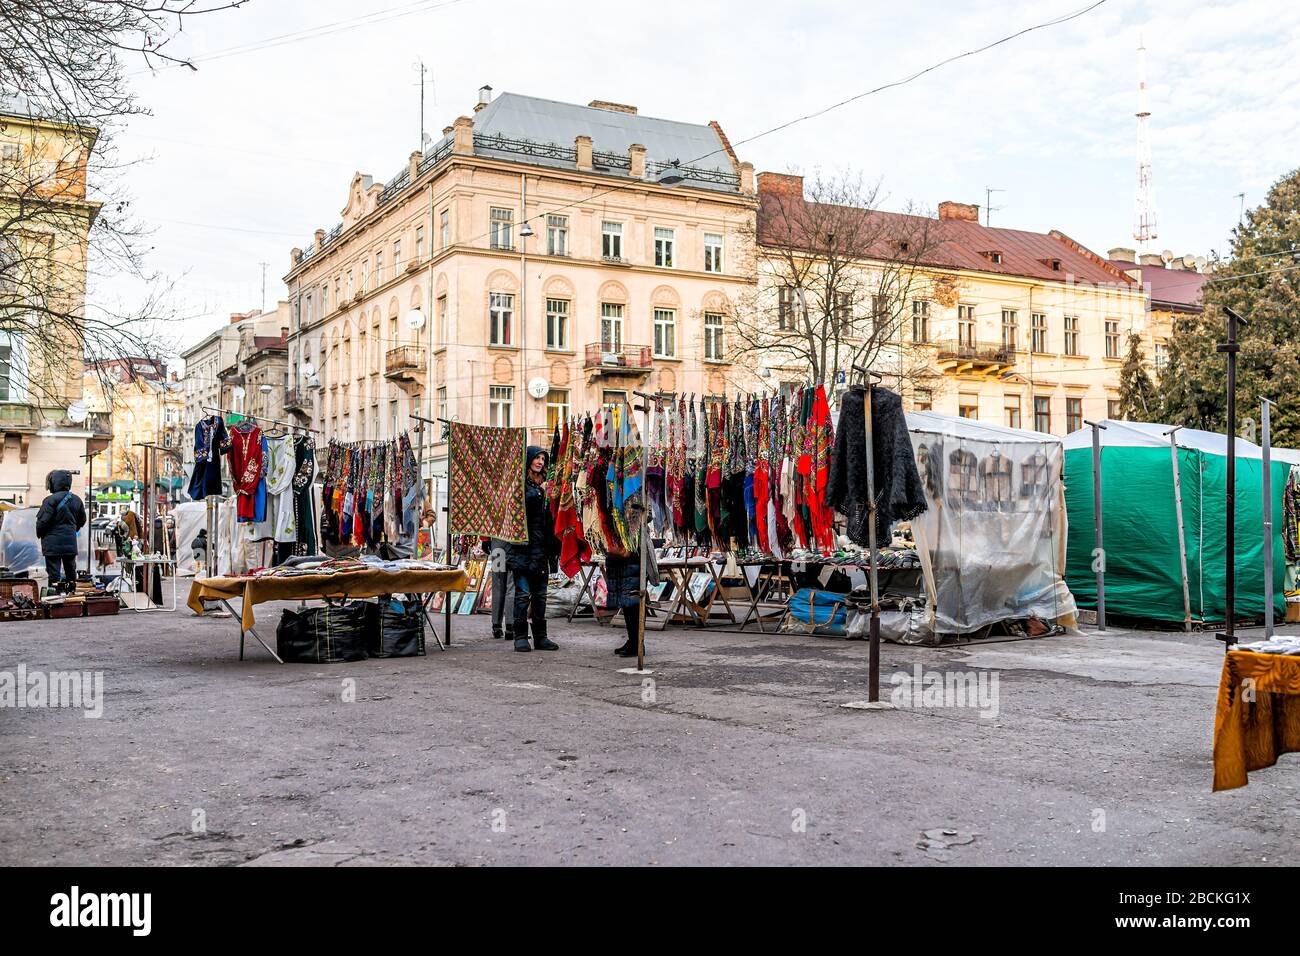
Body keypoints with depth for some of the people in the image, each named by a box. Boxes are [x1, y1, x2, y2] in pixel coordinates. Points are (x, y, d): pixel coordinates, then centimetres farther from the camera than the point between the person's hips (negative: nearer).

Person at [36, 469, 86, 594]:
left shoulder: (50, 500, -16)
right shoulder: (76, 500, 5)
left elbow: (42, 521, -15)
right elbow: (82, 520, 13)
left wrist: (39, 534, 3)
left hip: (53, 543, -6)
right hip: (71, 542, 6)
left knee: (54, 571, -2)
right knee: (70, 569, 15)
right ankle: (71, 591, 21)